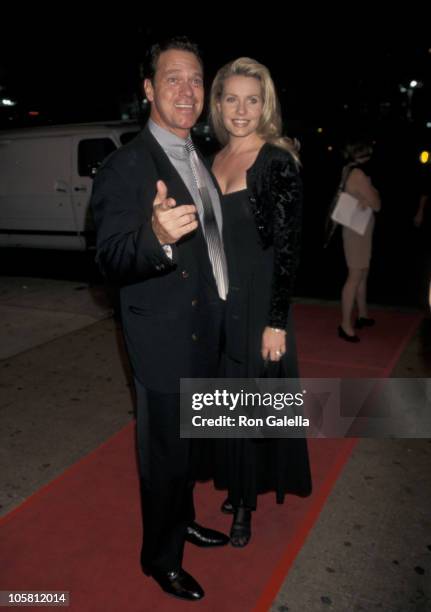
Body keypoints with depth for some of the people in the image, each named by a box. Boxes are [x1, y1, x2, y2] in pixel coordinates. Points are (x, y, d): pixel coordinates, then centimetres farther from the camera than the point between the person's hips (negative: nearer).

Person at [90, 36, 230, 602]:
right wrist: (156, 236, -44)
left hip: (205, 335, 8)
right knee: (166, 454, 9)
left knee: (189, 443, 24)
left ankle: (181, 519, 48)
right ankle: (160, 558, 33)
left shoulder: (197, 159, 9)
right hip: (165, 343, -8)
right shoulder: (126, 167, -17)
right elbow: (111, 260, -25)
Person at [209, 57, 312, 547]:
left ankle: (245, 502, 28)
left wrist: (276, 321, -16)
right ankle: (234, 483, 38)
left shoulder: (278, 162, -10)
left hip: (257, 301, -5)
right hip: (216, 300, 6)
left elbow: (287, 247, -13)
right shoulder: (214, 160, 8)